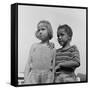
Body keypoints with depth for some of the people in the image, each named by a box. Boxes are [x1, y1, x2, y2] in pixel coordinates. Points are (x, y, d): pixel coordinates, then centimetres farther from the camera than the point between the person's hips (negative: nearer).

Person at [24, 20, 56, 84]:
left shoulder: (52, 49, 8)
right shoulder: (34, 46, 9)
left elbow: (53, 67, 9)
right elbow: (28, 64, 7)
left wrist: (52, 80, 2)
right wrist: (26, 81, -1)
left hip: (47, 78, 0)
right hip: (34, 76, 0)